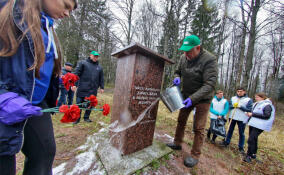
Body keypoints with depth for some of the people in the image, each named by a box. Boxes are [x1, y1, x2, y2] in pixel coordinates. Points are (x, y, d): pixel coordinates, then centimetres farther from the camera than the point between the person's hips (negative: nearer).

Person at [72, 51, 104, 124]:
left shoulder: (99, 67, 16)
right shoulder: (83, 63, 5)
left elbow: (101, 78, 18)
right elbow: (76, 73, -1)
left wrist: (101, 87, 12)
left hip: (93, 90, 3)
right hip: (82, 89, -3)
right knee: (79, 104, 3)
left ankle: (86, 117, 26)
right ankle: (77, 118, 19)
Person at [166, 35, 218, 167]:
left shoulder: (209, 60, -23)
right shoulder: (184, 58, -4)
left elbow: (210, 85, -27)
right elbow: (178, 71, 13)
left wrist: (193, 98, -34)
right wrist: (177, 78, -11)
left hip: (202, 98, -6)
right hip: (187, 96, 6)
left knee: (198, 128, 0)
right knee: (181, 121, 15)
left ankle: (195, 155, 18)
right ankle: (177, 143, 35)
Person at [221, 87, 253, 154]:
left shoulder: (249, 100, -2)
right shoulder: (233, 98, 8)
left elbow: (249, 109, -9)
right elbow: (229, 106, 6)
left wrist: (240, 106, -18)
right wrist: (233, 106, -12)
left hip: (242, 119, -3)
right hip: (232, 117, 3)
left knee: (241, 133, 6)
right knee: (230, 130, 14)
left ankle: (241, 147, 20)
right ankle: (227, 142, 28)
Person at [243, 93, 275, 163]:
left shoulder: (267, 105, -10)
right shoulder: (256, 104, 12)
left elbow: (267, 116, -19)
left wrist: (253, 114, -19)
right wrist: (249, 113, 4)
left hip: (259, 126, -8)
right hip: (252, 124, 8)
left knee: (251, 140, -13)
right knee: (253, 139, 17)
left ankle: (249, 156, -4)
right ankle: (253, 154, 31)